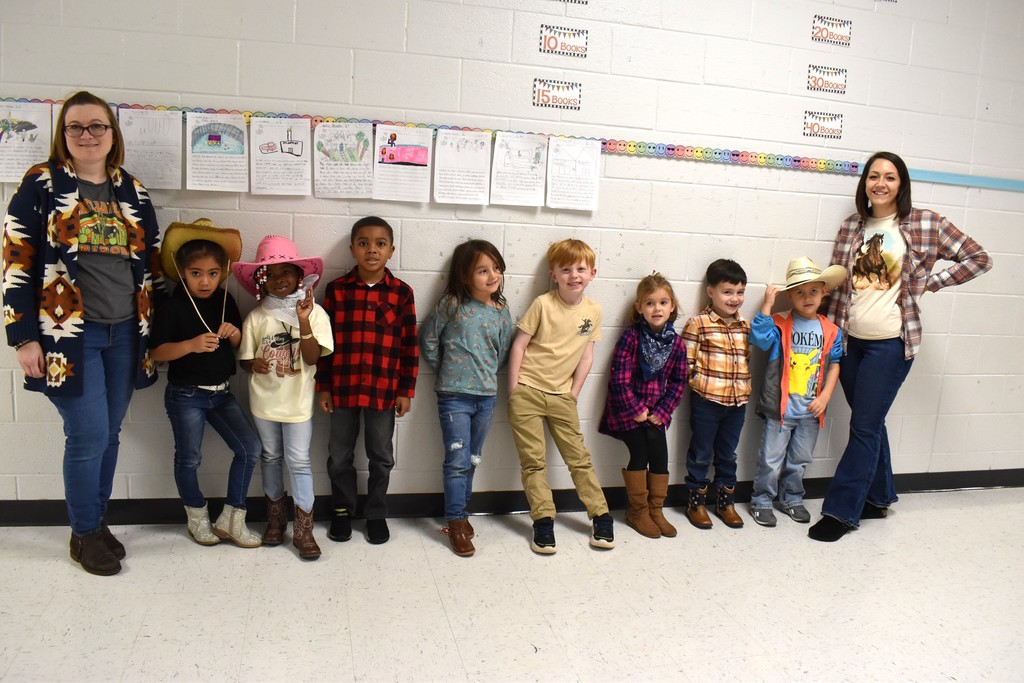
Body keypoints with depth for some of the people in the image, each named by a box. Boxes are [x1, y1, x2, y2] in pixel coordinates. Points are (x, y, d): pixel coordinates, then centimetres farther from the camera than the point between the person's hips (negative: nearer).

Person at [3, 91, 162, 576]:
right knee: (88, 437, -3)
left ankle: (98, 519, 30)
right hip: (69, 334, -4)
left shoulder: (133, 191, 10)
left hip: (125, 334, 5)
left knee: (109, 434, 12)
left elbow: (151, 262, 15)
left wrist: (156, 329, 13)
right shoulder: (41, 184, -2)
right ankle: (84, 534, 18)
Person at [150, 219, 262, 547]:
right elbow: (156, 352, -15)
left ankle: (231, 519, 13)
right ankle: (197, 517, 29)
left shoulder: (226, 302, 2)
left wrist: (235, 334, -12)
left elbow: (240, 346, 11)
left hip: (220, 392, 5)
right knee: (189, 458, 6)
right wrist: (190, 345, -31)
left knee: (250, 448, -1)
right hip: (186, 394, -5)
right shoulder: (174, 306, -12)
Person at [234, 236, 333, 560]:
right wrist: (253, 364, -18)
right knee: (270, 457, 16)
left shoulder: (313, 312, -8)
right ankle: (276, 517, 34)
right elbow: (244, 359, 4)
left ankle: (303, 529, 11)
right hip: (264, 400, 3)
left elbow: (312, 357, -17)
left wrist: (303, 320, -28)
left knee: (299, 461, 1)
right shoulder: (255, 317, -3)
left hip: (298, 402, -2)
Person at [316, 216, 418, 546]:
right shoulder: (337, 289, -2)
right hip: (342, 387, 1)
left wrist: (406, 390, -1)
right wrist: (323, 387, 0)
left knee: (381, 456, 13)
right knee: (339, 455, 14)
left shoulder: (402, 292, -3)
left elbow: (409, 345, -1)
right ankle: (342, 510, 34)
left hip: (383, 390, 0)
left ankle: (376, 514, 32)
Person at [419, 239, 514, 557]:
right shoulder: (450, 305, -9)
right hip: (454, 395, -4)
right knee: (457, 461, -2)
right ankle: (457, 523, 9)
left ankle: (460, 511, 31)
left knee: (472, 460, 15)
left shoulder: (501, 310, 1)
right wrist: (444, 370, 3)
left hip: (486, 396, 4)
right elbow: (428, 339, 0)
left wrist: (487, 373, 6)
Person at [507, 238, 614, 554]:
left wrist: (573, 394, 2)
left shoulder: (593, 310, 1)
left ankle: (601, 516, 18)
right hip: (527, 391, -2)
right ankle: (543, 521, 11)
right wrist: (513, 390, -7)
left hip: (561, 395, 2)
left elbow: (586, 356, 6)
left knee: (579, 457, 7)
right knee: (533, 461, 2)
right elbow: (519, 344, -5)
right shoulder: (543, 304, -9)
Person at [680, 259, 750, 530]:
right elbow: (685, 362, -10)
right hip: (706, 399, -5)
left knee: (728, 454, 18)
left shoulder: (746, 326, 7)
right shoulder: (697, 324, -10)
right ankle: (696, 502, 22)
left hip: (737, 401, 5)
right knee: (701, 454, 8)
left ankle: (725, 501, 32)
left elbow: (748, 359, 16)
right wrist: (701, 383, -12)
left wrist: (744, 386, 7)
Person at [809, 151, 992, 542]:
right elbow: (837, 283, 9)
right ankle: (877, 499, 31)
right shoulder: (851, 227, 7)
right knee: (870, 423, 15)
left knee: (864, 428, -2)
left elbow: (979, 259, 1)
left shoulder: (925, 224, -3)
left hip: (891, 343, -4)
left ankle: (840, 510, 7)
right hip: (849, 340, 4)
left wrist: (927, 283, -6)